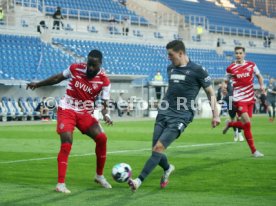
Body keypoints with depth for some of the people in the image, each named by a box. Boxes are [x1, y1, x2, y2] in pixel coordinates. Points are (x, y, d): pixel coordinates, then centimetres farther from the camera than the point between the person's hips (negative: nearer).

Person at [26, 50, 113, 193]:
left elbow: (104, 103, -10)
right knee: (66, 143, -19)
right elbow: (58, 78, 8)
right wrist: (38, 84, 15)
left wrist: (105, 114, -33)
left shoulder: (104, 80, -10)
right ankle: (60, 184, -15)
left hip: (85, 114, 2)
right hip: (67, 110, -2)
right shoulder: (75, 68, -9)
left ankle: (99, 176, 9)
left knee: (101, 138, -12)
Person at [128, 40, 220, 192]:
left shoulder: (197, 70, -4)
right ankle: (167, 168, 34)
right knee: (155, 149, 2)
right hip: (164, 113, 6)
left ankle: (139, 181, -20)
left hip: (180, 117, -6)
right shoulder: (170, 68, 13)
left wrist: (215, 115, -2)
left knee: (159, 147, -19)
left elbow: (210, 92, 1)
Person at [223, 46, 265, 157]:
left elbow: (259, 76, 16)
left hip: (250, 98, 4)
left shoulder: (251, 65, 3)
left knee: (245, 124, 7)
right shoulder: (230, 68, -3)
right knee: (247, 123, -15)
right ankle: (253, 151, -5)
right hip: (239, 99, -4)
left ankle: (230, 124, 41)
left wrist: (261, 85, 0)